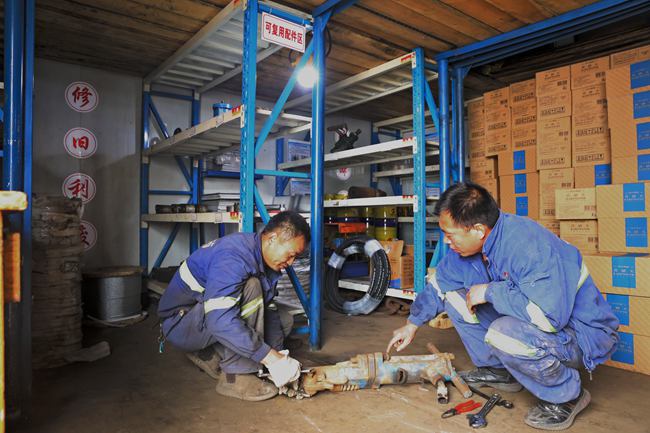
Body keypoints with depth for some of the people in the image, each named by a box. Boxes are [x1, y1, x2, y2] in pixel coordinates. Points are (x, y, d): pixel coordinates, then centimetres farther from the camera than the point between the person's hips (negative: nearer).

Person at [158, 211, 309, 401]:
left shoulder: (265, 258, -2)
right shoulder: (232, 257, -31)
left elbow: (269, 310, 1)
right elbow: (221, 322, -39)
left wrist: (278, 355, -10)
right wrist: (271, 359, -35)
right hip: (180, 323, -9)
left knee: (284, 319, 2)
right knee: (250, 289, -30)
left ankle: (207, 354, 7)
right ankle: (234, 377, -19)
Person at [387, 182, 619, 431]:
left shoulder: (529, 245, -33)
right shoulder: (469, 243, -7)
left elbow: (549, 316, -40)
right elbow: (439, 283, 7)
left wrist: (490, 291, -28)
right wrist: (412, 325, 15)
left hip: (584, 333, -8)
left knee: (504, 333, -36)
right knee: (455, 297, -1)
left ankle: (567, 396, -7)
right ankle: (497, 370, 14)